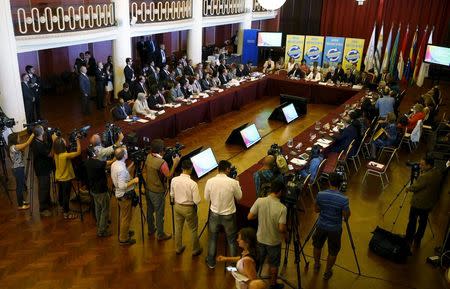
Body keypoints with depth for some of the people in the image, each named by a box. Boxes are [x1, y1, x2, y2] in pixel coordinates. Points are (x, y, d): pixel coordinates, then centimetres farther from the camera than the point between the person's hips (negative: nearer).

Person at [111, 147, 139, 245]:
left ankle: (124, 232, 44)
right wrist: (133, 181, -23)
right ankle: (123, 239, 18)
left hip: (119, 194, 10)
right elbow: (122, 186, -32)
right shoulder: (121, 169, -30)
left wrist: (132, 164, 9)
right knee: (126, 217, 6)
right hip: (125, 196, -10)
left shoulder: (114, 164, 0)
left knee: (123, 215, 26)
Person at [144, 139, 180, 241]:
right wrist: (175, 163, -17)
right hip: (157, 192, -7)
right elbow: (169, 176, -19)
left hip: (148, 189, 7)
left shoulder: (148, 157, -7)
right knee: (159, 214, 9)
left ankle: (151, 229, 43)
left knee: (150, 210, 24)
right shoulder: (162, 163, -30)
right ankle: (160, 235, 25)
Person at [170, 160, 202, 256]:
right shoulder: (193, 184, -29)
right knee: (193, 230, 17)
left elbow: (172, 195, 1)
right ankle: (196, 250, 34)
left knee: (178, 228, 23)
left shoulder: (174, 180, -14)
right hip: (189, 208, -4)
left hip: (177, 206, 5)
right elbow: (197, 200, -23)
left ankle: (178, 248, 41)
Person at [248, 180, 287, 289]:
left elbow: (249, 217, -11)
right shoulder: (282, 208, -26)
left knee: (258, 262, 25)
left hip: (260, 239, 3)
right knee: (274, 264, 20)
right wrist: (286, 234, -3)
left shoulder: (259, 201, -18)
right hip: (274, 241, -3)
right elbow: (281, 228, -25)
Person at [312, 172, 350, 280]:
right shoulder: (343, 199, -24)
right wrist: (348, 210, 4)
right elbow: (346, 217, -15)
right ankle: (327, 272, 34)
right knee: (333, 252, 19)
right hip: (335, 229, -2)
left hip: (321, 226, 2)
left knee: (317, 246, 27)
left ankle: (316, 265, 48)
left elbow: (316, 209, -2)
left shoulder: (320, 194, -16)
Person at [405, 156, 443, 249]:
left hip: (418, 203, -7)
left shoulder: (425, 176, -32)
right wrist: (422, 172, -4)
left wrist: (408, 188, 1)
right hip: (430, 203, 7)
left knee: (412, 221, 12)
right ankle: (417, 240, 33)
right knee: (423, 222, 20)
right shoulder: (438, 173, -7)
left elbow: (414, 188, -20)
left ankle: (408, 240, 26)